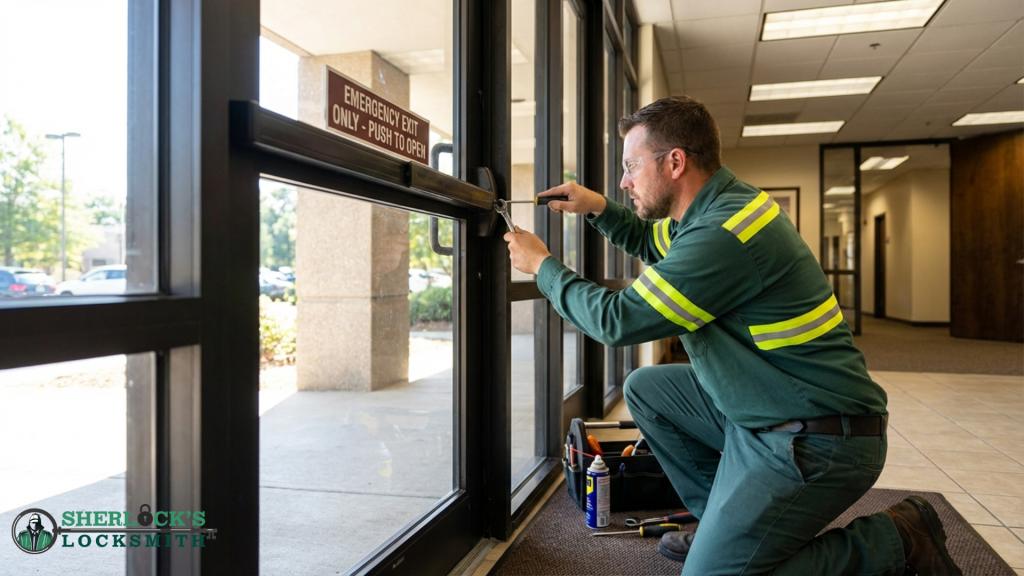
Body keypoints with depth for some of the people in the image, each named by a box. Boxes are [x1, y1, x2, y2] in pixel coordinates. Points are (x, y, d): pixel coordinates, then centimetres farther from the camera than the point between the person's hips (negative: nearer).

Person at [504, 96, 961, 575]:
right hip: (762, 411, 10)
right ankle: (723, 522, 20)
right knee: (645, 389, 13)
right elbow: (653, 241, 27)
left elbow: (618, 320, -20)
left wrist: (543, 266, -6)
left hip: (816, 440, -10)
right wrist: (597, 209, 11)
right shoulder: (718, 205, 5)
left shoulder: (725, 232, -26)